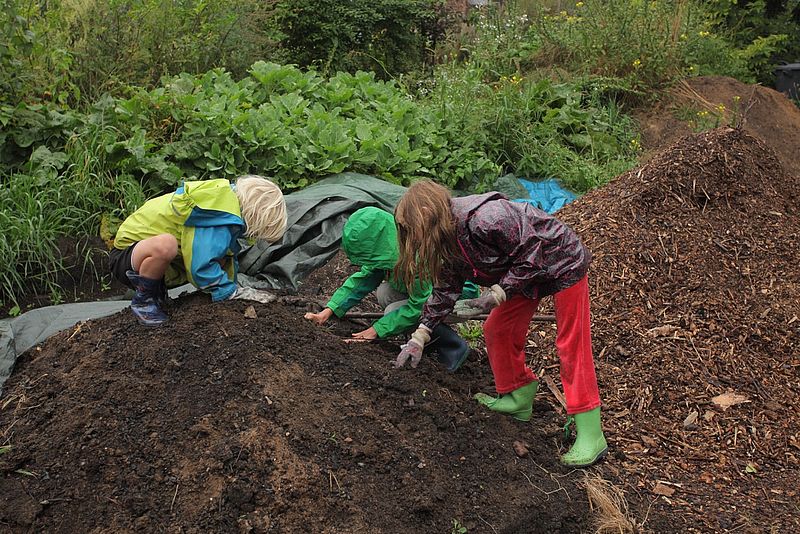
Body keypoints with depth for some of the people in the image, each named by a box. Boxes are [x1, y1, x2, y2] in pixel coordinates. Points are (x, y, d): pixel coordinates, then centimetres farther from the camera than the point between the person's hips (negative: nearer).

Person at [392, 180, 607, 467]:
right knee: (496, 329, 8)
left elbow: (532, 254, -27)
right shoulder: (449, 238, -5)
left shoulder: (485, 218, -35)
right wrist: (419, 336, 1)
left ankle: (590, 437, -4)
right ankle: (519, 400, 24)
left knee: (571, 345, -8)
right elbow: (445, 289, 4)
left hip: (563, 263, -9)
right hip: (525, 271, 9)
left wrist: (496, 295, -29)